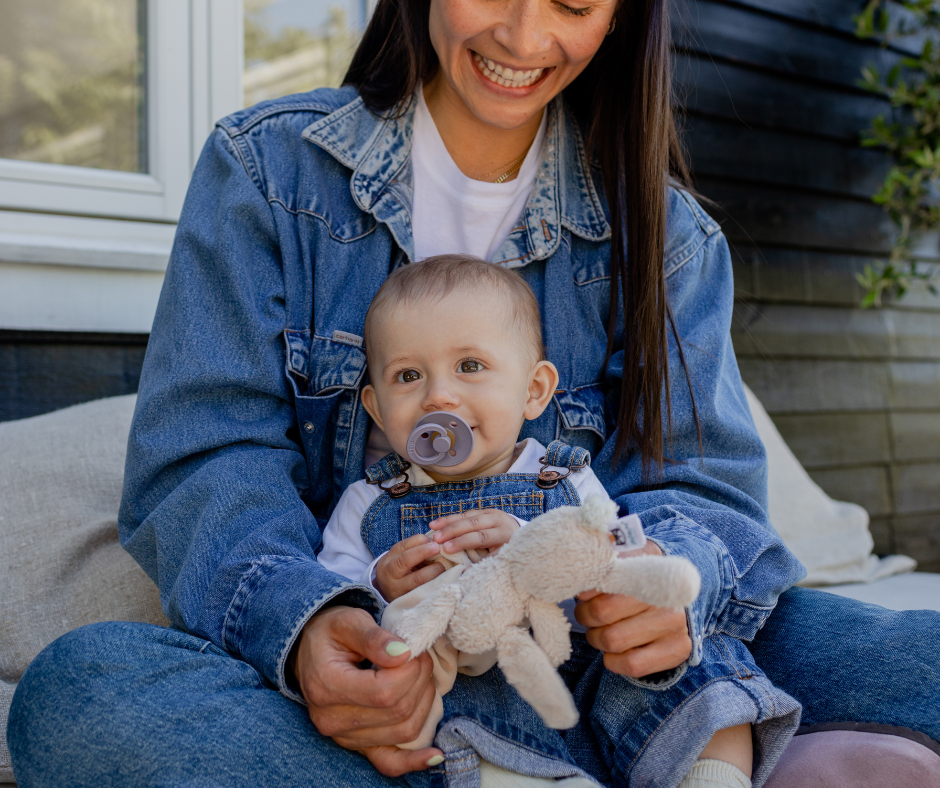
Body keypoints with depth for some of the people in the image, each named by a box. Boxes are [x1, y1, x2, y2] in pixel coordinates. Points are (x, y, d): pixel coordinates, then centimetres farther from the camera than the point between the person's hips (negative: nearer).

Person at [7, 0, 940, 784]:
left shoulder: (666, 232, 8)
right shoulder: (266, 165, 1)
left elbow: (704, 476, 0)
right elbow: (201, 459, -6)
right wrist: (298, 620, -28)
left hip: (582, 653, 0)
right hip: (361, 653, 1)